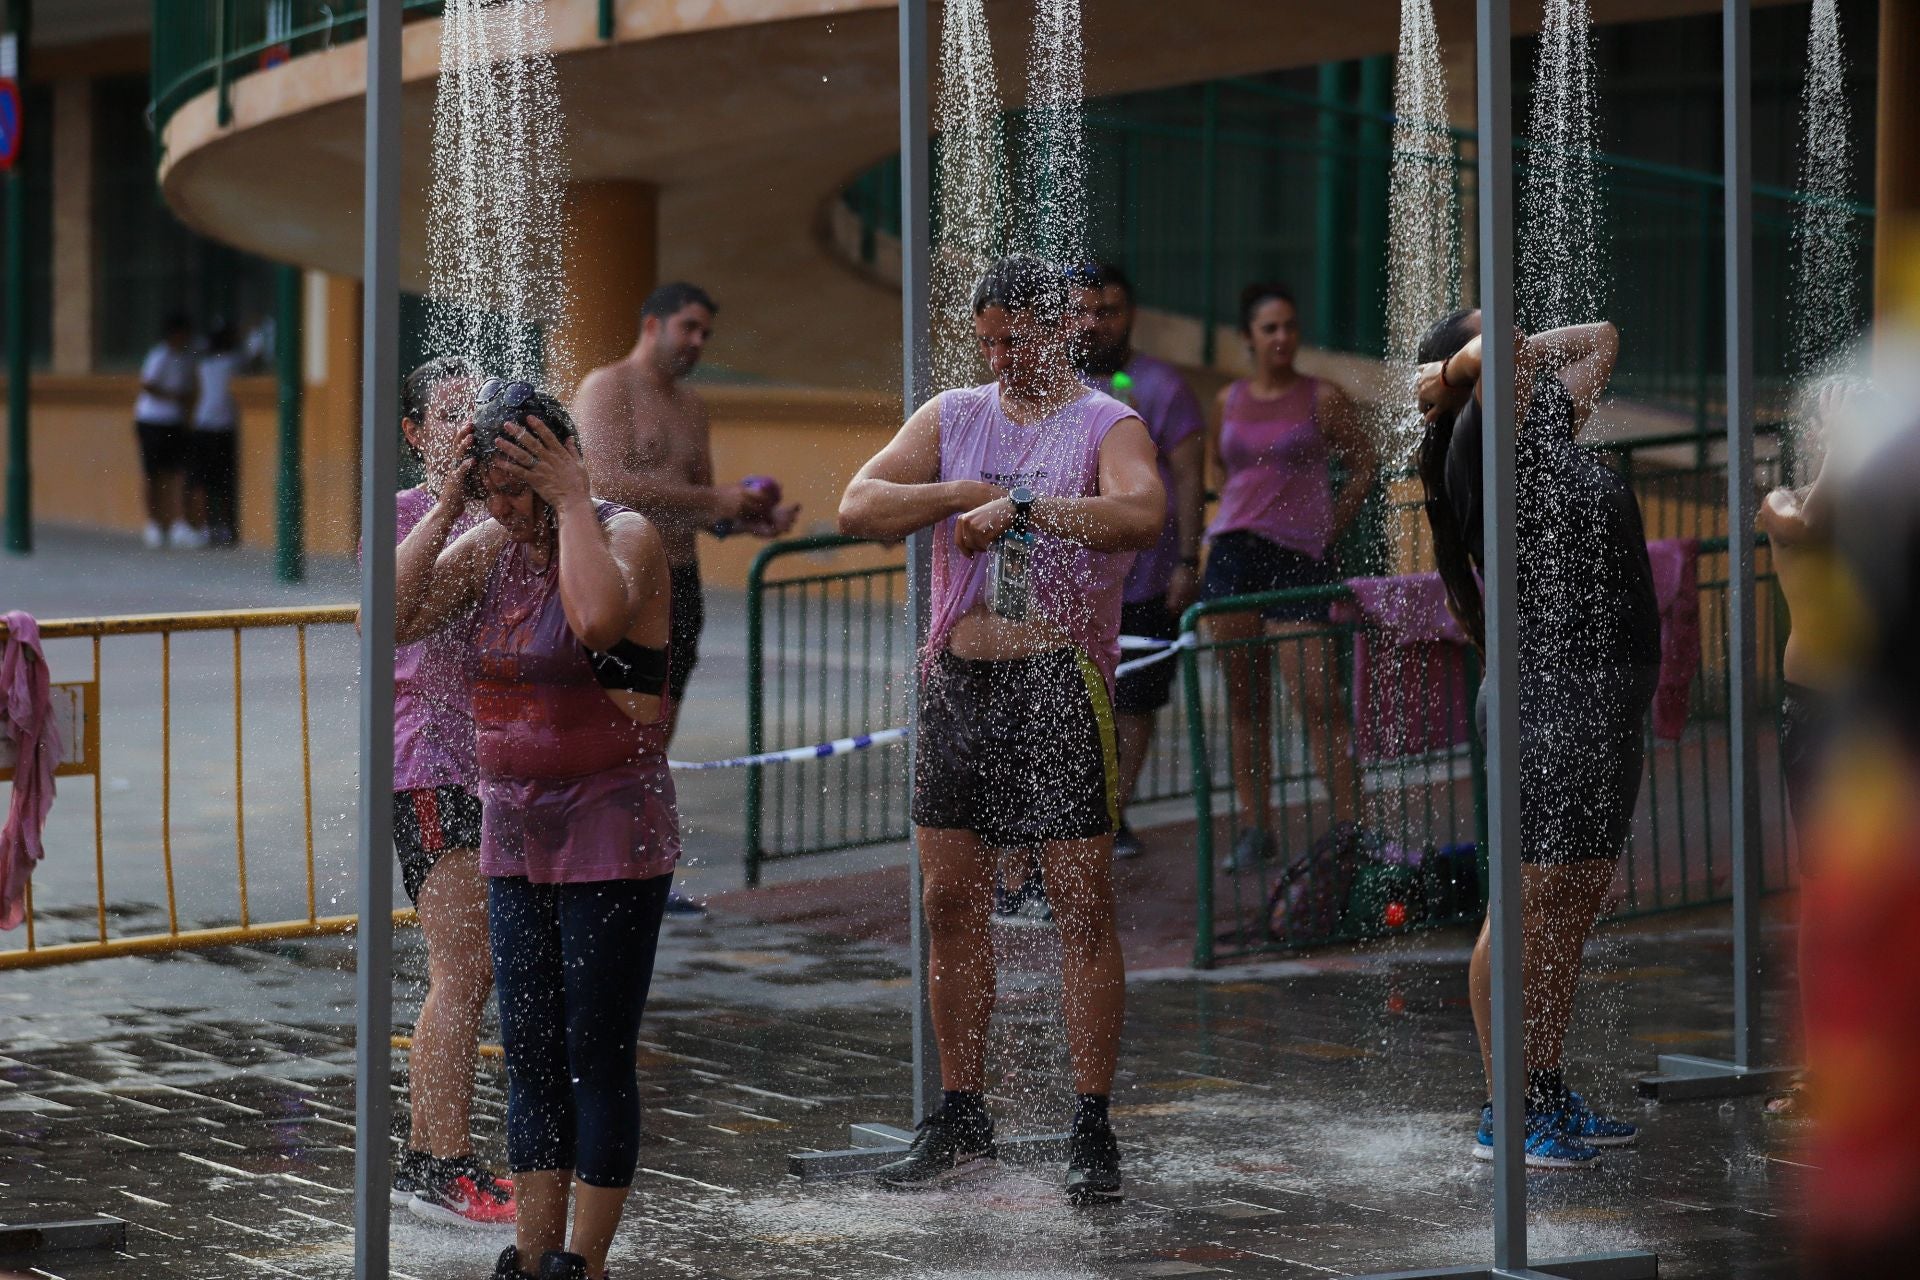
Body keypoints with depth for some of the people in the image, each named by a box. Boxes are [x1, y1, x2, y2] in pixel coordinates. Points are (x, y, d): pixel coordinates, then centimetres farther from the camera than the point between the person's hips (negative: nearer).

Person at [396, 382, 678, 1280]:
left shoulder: (626, 535, -9)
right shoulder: (488, 548, 8)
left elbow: (598, 618, -31)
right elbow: (391, 618, -5)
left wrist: (570, 502, -21)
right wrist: (446, 505, -6)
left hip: (611, 835, -6)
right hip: (515, 834, 6)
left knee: (597, 1055, -2)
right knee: (530, 1055, 9)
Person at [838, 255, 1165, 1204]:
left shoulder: (1105, 426, -2)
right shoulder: (953, 418, 12)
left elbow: (1143, 517, -23)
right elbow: (859, 508, 1)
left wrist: (1021, 506, -27)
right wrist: (969, 496, -11)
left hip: (1059, 681, -5)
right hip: (959, 679, 5)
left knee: (1082, 905, -4)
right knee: (950, 901, 6)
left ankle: (1091, 1131, 0)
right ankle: (961, 1122, 15)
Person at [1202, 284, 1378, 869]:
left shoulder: (1324, 398, 0)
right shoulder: (1229, 400, 11)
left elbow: (1364, 463, 9)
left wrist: (1330, 529, 4)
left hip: (1298, 558, -4)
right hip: (1233, 552, 4)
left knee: (1317, 698, -10)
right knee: (1243, 696, 5)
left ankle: (1349, 827, -7)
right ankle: (1254, 829, 10)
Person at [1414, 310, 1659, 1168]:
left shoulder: (1547, 429, 16)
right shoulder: (1483, 443, -10)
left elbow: (1599, 342, 27)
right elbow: (1503, 353, -27)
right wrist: (1455, 375, -10)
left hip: (1609, 700, 9)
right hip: (1552, 698, -9)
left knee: (1575, 905, 13)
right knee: (1531, 903, -9)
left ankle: (1549, 1095, 20)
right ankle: (1503, 1115, -7)